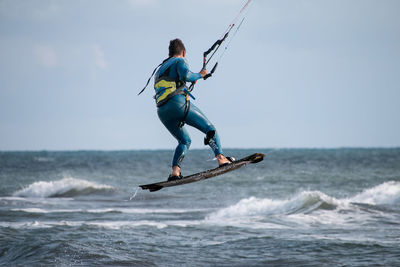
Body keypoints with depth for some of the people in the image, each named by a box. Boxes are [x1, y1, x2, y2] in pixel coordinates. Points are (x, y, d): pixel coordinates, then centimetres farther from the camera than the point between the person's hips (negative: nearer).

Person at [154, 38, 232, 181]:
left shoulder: (160, 70, 32)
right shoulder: (179, 61, 9)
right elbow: (185, 75, -12)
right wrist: (199, 75, 6)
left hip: (162, 111, 7)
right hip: (178, 102, -7)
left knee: (184, 141, 19)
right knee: (209, 128, 0)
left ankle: (175, 171, -3)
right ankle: (221, 158, -21)